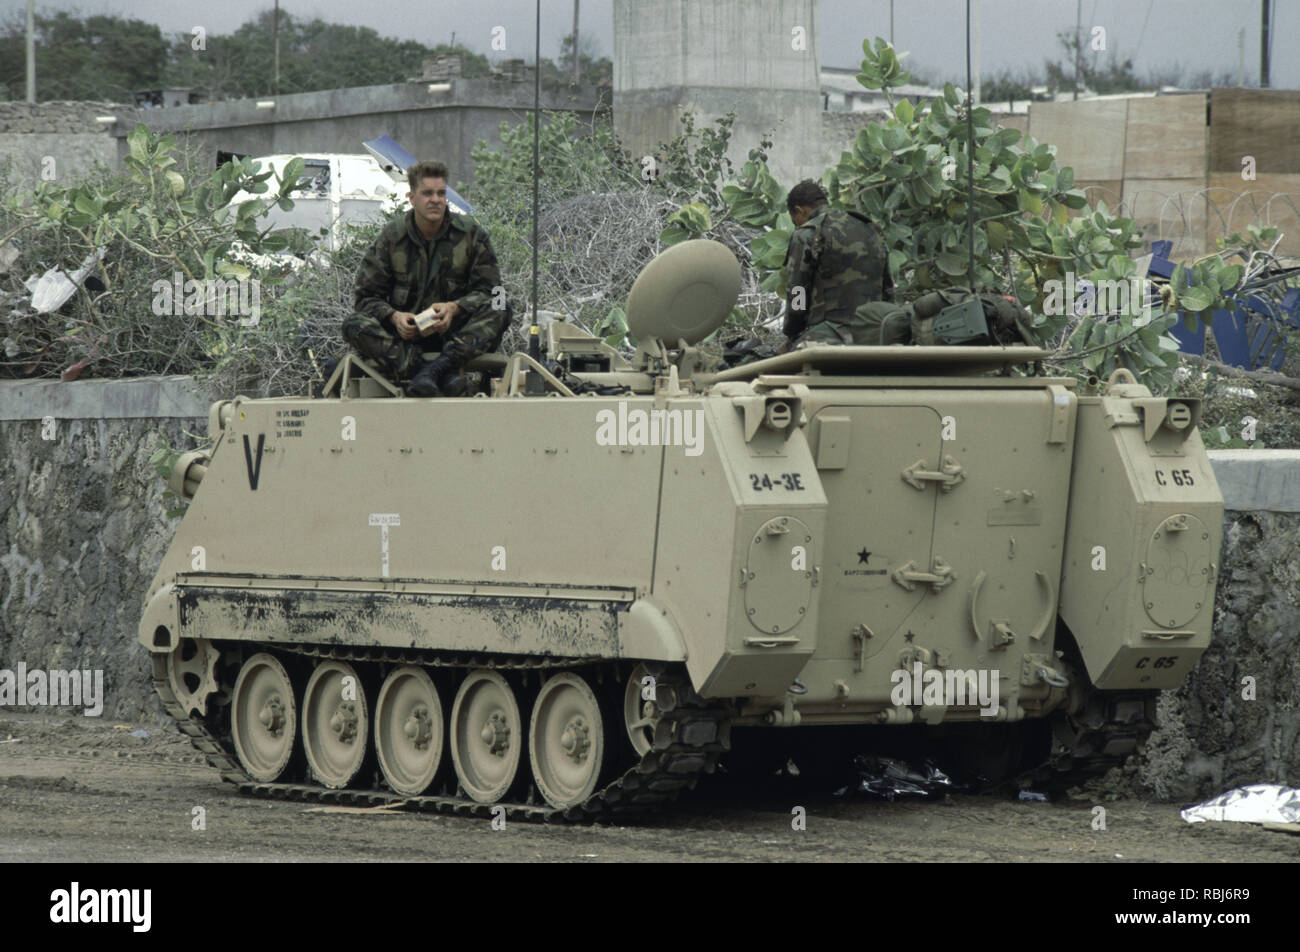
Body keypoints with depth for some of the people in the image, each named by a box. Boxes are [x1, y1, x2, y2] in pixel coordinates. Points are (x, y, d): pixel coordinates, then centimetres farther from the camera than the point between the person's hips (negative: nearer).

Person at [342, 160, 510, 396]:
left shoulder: (471, 234, 2)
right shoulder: (391, 237, 3)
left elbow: (489, 291, -1)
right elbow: (366, 295, 2)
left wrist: (454, 308, -22)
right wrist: (394, 316, -20)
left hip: (455, 332, 0)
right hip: (407, 330, 0)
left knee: (500, 310, -27)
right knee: (355, 326, -28)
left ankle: (442, 366, -48)